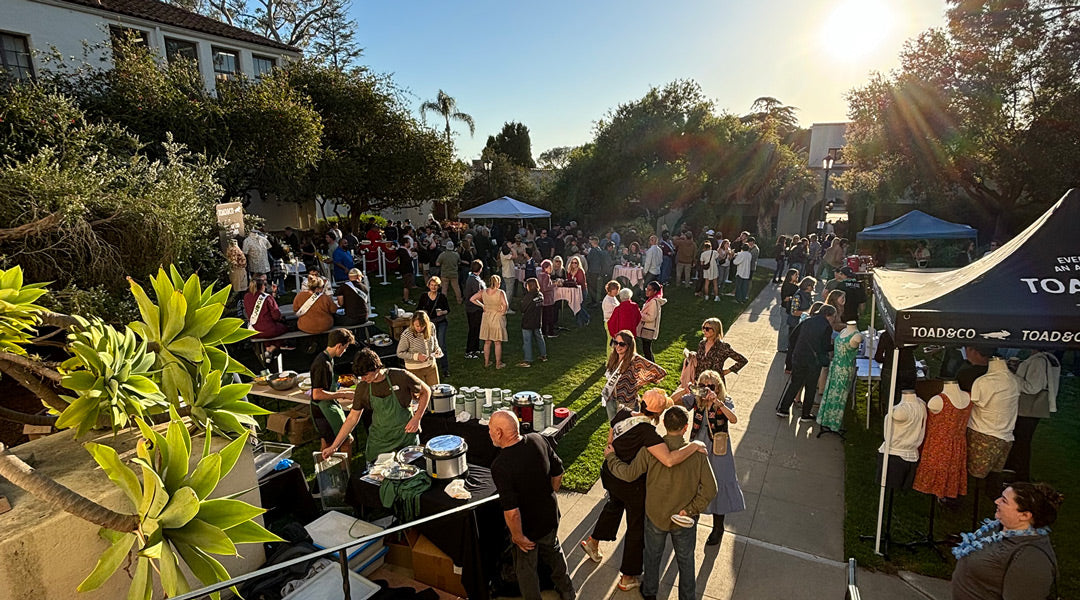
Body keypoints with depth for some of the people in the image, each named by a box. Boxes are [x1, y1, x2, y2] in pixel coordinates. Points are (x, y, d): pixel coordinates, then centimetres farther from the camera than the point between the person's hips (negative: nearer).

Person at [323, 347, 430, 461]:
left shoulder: (400, 377, -16)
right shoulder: (362, 388, -5)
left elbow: (426, 391, -3)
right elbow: (352, 418, 4)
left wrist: (416, 418, -11)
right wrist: (334, 446, 2)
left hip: (406, 435, -2)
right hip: (378, 441, 3)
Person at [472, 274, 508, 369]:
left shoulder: (483, 292, -4)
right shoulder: (501, 293, -17)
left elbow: (471, 299, -1)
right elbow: (505, 305, -30)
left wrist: (482, 305, 5)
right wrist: (503, 312, -12)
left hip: (486, 317, 4)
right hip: (497, 317, -4)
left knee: (487, 342, 16)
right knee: (498, 343, 7)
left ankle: (486, 361, 26)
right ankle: (498, 363, 15)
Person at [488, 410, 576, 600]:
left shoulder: (500, 466, -34)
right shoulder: (537, 440, -17)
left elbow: (511, 511, -32)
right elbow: (558, 472, -3)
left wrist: (518, 536, -15)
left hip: (527, 526, -6)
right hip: (550, 516, 6)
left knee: (526, 568, 22)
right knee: (553, 552, 33)